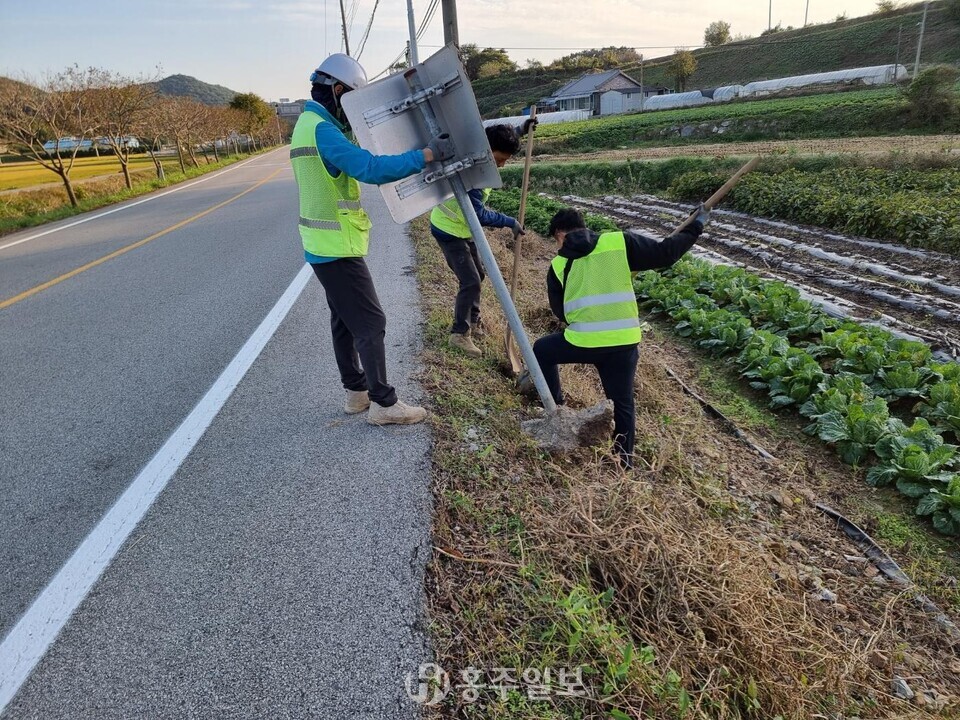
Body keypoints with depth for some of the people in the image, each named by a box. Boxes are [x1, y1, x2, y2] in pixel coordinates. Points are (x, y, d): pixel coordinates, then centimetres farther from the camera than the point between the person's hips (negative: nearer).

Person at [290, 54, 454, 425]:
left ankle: (357, 392, 27)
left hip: (325, 244, 10)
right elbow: (372, 169, -30)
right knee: (371, 323, -5)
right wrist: (428, 154, -26)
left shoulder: (307, 124, 14)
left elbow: (352, 166, 18)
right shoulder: (322, 130, -19)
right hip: (338, 248, -10)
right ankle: (383, 404, 3)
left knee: (345, 321, 15)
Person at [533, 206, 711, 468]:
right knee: (622, 403, 18)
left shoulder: (558, 265, 8)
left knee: (541, 350, 28)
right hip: (624, 342, 1)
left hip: (582, 342, -1)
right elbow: (664, 254, 1)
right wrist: (696, 226, 15)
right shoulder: (620, 242, 2)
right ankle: (624, 459, 28)